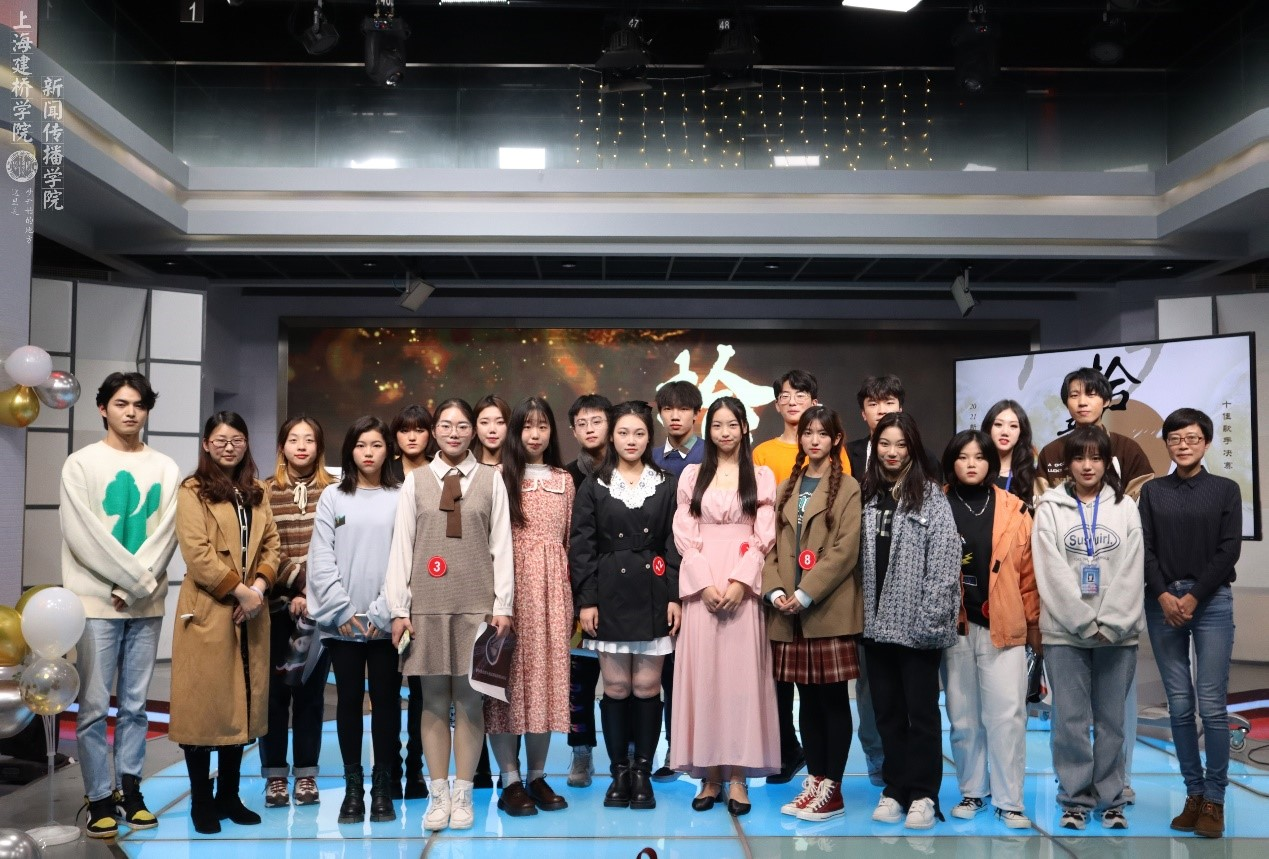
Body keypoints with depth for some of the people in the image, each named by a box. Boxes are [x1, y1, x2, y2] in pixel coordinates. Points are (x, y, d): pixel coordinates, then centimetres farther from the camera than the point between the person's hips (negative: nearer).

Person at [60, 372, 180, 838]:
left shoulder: (165, 468, 8)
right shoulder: (82, 463, 1)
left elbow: (165, 534, 1)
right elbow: (83, 535, -8)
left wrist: (133, 585, -11)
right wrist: (136, 577, -11)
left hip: (147, 603, 3)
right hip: (96, 601, -2)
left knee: (136, 704, 8)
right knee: (95, 705, -1)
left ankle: (129, 787, 17)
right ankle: (100, 796, 8)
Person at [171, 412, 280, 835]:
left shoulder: (255, 493, 16)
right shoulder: (192, 491, -3)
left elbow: (272, 545, 9)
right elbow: (197, 554, -13)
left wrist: (259, 585, -9)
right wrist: (240, 591, -16)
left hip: (250, 612, 5)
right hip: (208, 611, -5)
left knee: (242, 703, 9)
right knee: (204, 703, 0)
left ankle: (229, 795, 19)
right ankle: (201, 801, 10)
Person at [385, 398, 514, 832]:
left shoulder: (491, 479, 5)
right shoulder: (415, 480, 7)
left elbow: (502, 546, 2)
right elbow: (401, 546, 4)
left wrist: (503, 606, -3)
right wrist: (398, 608, -1)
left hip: (476, 604, -1)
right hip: (427, 604, 1)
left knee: (469, 701, 4)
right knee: (434, 702, 6)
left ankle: (463, 795, 15)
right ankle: (438, 795, 16)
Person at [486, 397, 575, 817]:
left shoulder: (564, 480, 14)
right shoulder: (499, 476, 3)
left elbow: (570, 541, 14)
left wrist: (573, 597, 9)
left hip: (551, 587, 3)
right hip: (510, 584, -3)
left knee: (547, 675, 5)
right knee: (509, 675, -2)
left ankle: (537, 776, 16)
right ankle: (510, 780, 6)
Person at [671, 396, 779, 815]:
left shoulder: (762, 476, 8)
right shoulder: (692, 474, 11)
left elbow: (764, 537, 0)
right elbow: (684, 534, 3)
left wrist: (740, 582, -13)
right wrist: (705, 583, -9)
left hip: (745, 586, -1)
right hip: (701, 586, 1)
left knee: (742, 673, -2)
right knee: (702, 674, 1)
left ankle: (738, 776, 4)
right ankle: (709, 775, 8)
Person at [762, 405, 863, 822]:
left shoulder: (847, 488, -2)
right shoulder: (787, 487, 15)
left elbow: (845, 550, -10)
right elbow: (773, 545, 11)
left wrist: (805, 595, -14)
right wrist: (775, 591, -4)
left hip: (829, 611, -5)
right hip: (790, 614, 5)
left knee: (833, 699, 1)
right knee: (808, 700, 11)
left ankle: (831, 790, 8)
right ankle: (814, 780, 20)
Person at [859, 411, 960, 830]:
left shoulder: (930, 496, -5)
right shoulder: (866, 495, 9)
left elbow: (945, 561, -11)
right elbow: (857, 558, 9)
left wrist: (931, 617, -16)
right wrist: (861, 610, 3)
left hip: (914, 622, -5)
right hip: (875, 621, 5)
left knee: (921, 710, 4)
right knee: (887, 710, 12)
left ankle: (923, 795, 14)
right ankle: (895, 789, 22)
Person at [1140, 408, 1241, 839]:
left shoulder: (1226, 489, 5)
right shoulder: (1152, 491, 9)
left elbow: (1229, 550, -2)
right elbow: (1144, 548, 3)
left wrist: (1193, 597, -9)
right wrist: (1164, 596, -10)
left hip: (1211, 601, -2)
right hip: (1162, 603, 2)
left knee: (1212, 704, -6)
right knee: (1179, 705, 3)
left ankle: (1214, 799, 3)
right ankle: (1193, 793, 12)